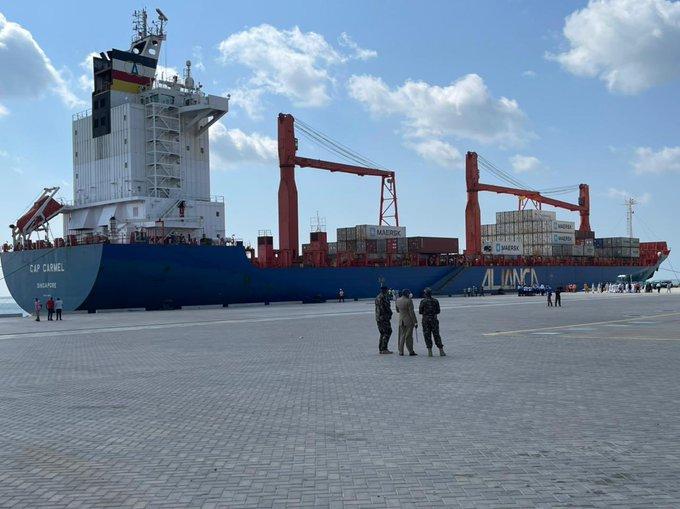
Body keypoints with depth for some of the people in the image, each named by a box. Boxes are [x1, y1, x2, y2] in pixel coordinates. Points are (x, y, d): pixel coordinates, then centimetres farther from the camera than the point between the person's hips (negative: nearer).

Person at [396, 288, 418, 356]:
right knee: (409, 336, 1)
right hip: (409, 321, -5)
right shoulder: (409, 301, -16)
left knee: (402, 336, 12)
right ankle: (411, 351, 7)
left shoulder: (398, 300, 3)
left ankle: (401, 351, 12)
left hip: (401, 321, 5)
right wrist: (415, 322, -12)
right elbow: (412, 312, -17)